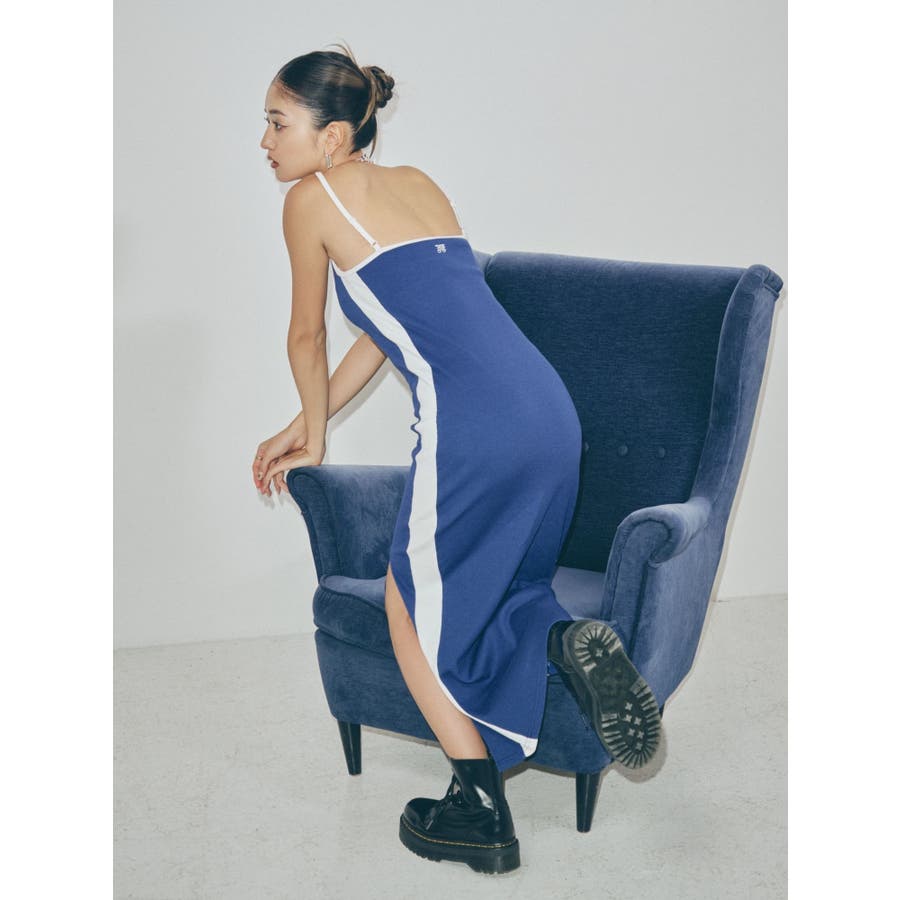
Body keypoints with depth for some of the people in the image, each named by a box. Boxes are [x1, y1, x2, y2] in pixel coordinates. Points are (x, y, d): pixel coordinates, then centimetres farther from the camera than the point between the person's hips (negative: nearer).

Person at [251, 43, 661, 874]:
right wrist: (306, 428, 34)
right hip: (550, 408, 8)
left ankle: (480, 815, 11)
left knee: (414, 613, 10)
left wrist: (315, 434, 31)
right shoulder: (419, 183, 24)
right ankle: (567, 642, -4)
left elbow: (308, 338, 13)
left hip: (475, 427, -8)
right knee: (491, 587, 25)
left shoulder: (313, 199, 3)